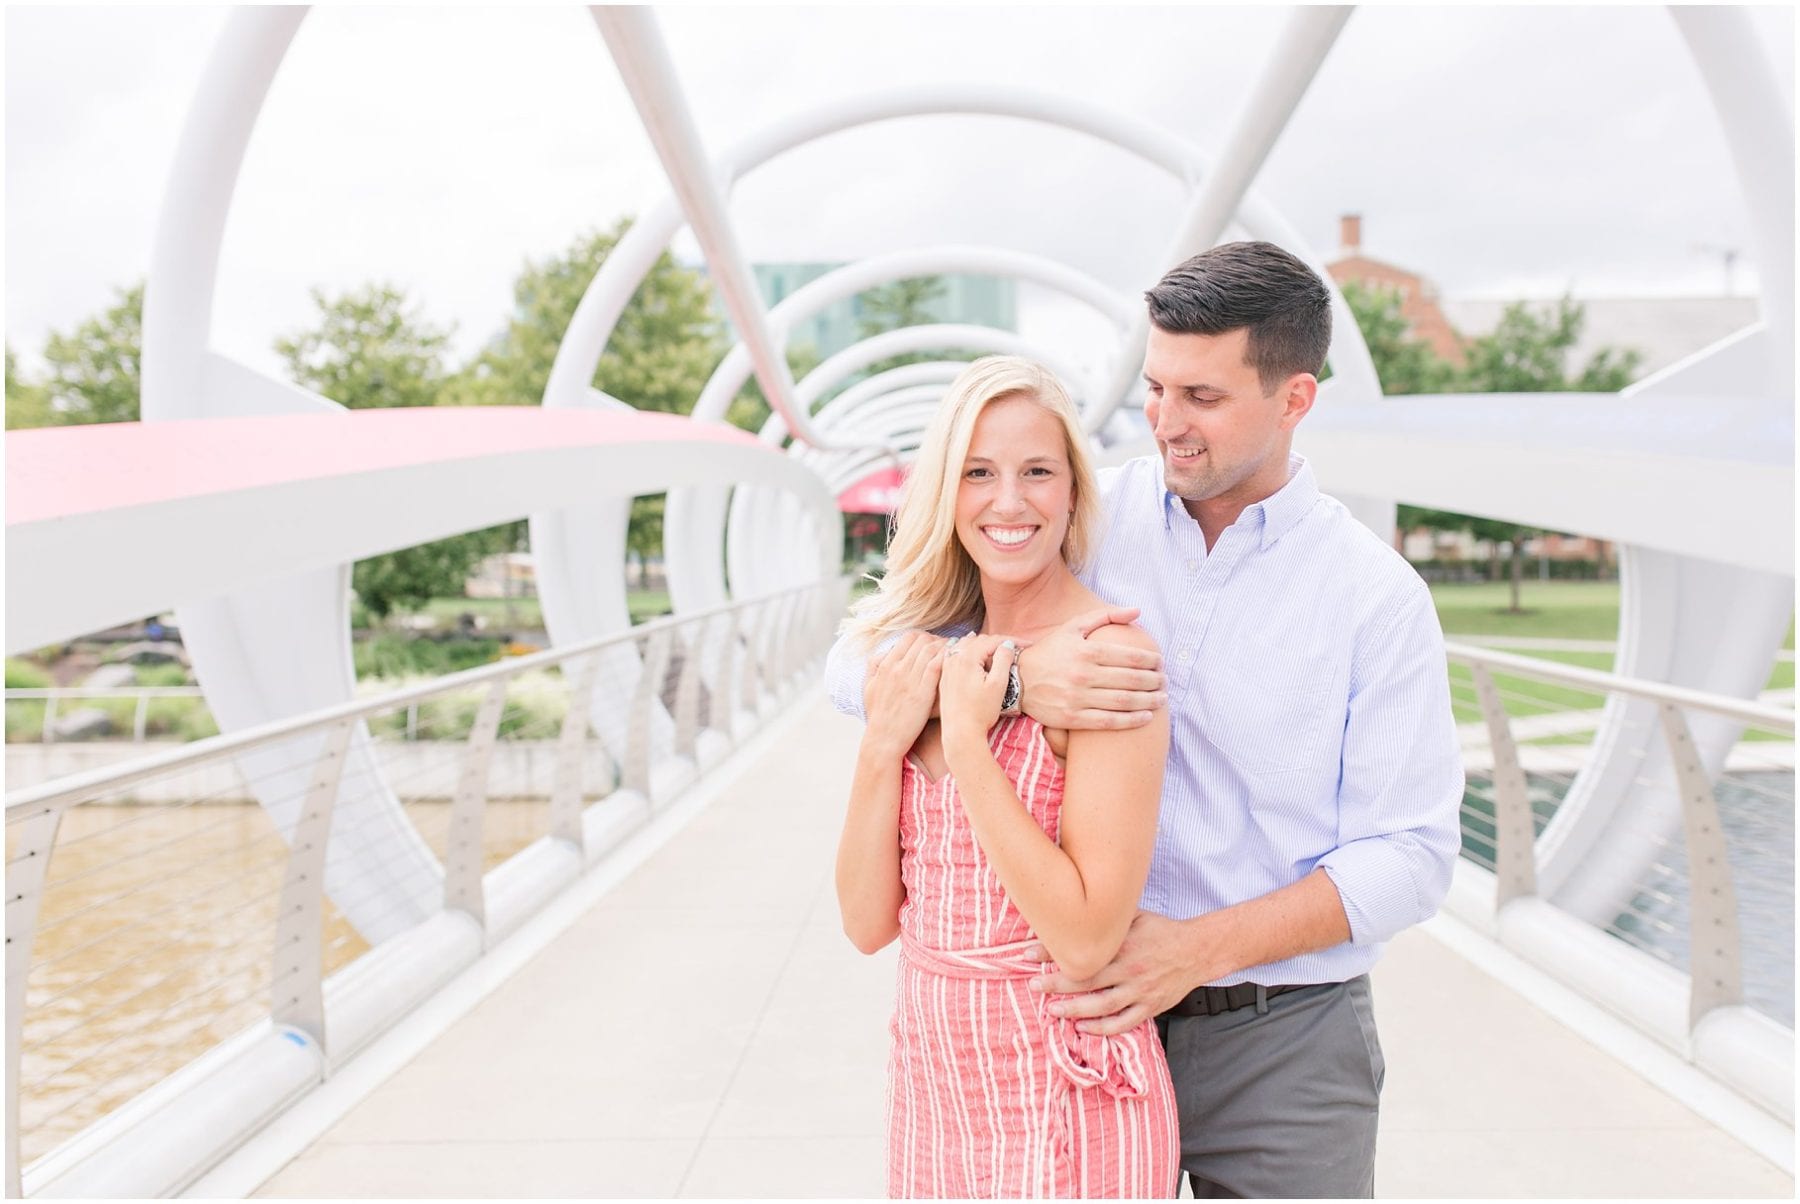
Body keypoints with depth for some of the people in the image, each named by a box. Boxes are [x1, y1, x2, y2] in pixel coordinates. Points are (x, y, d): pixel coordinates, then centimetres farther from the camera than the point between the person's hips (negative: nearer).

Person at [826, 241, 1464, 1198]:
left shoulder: (1378, 597, -5)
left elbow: (1409, 856, -6)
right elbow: (857, 665, -6)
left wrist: (1198, 948, -18)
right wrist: (1013, 676, -26)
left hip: (1282, 1046, -1)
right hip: (1089, 1017, 1)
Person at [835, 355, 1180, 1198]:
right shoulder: (928, 659, 2)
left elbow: (1087, 940, -23)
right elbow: (868, 923, -1)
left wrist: (965, 740, -22)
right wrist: (884, 743, -14)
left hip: (1062, 1098, -6)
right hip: (930, 1081, 6)